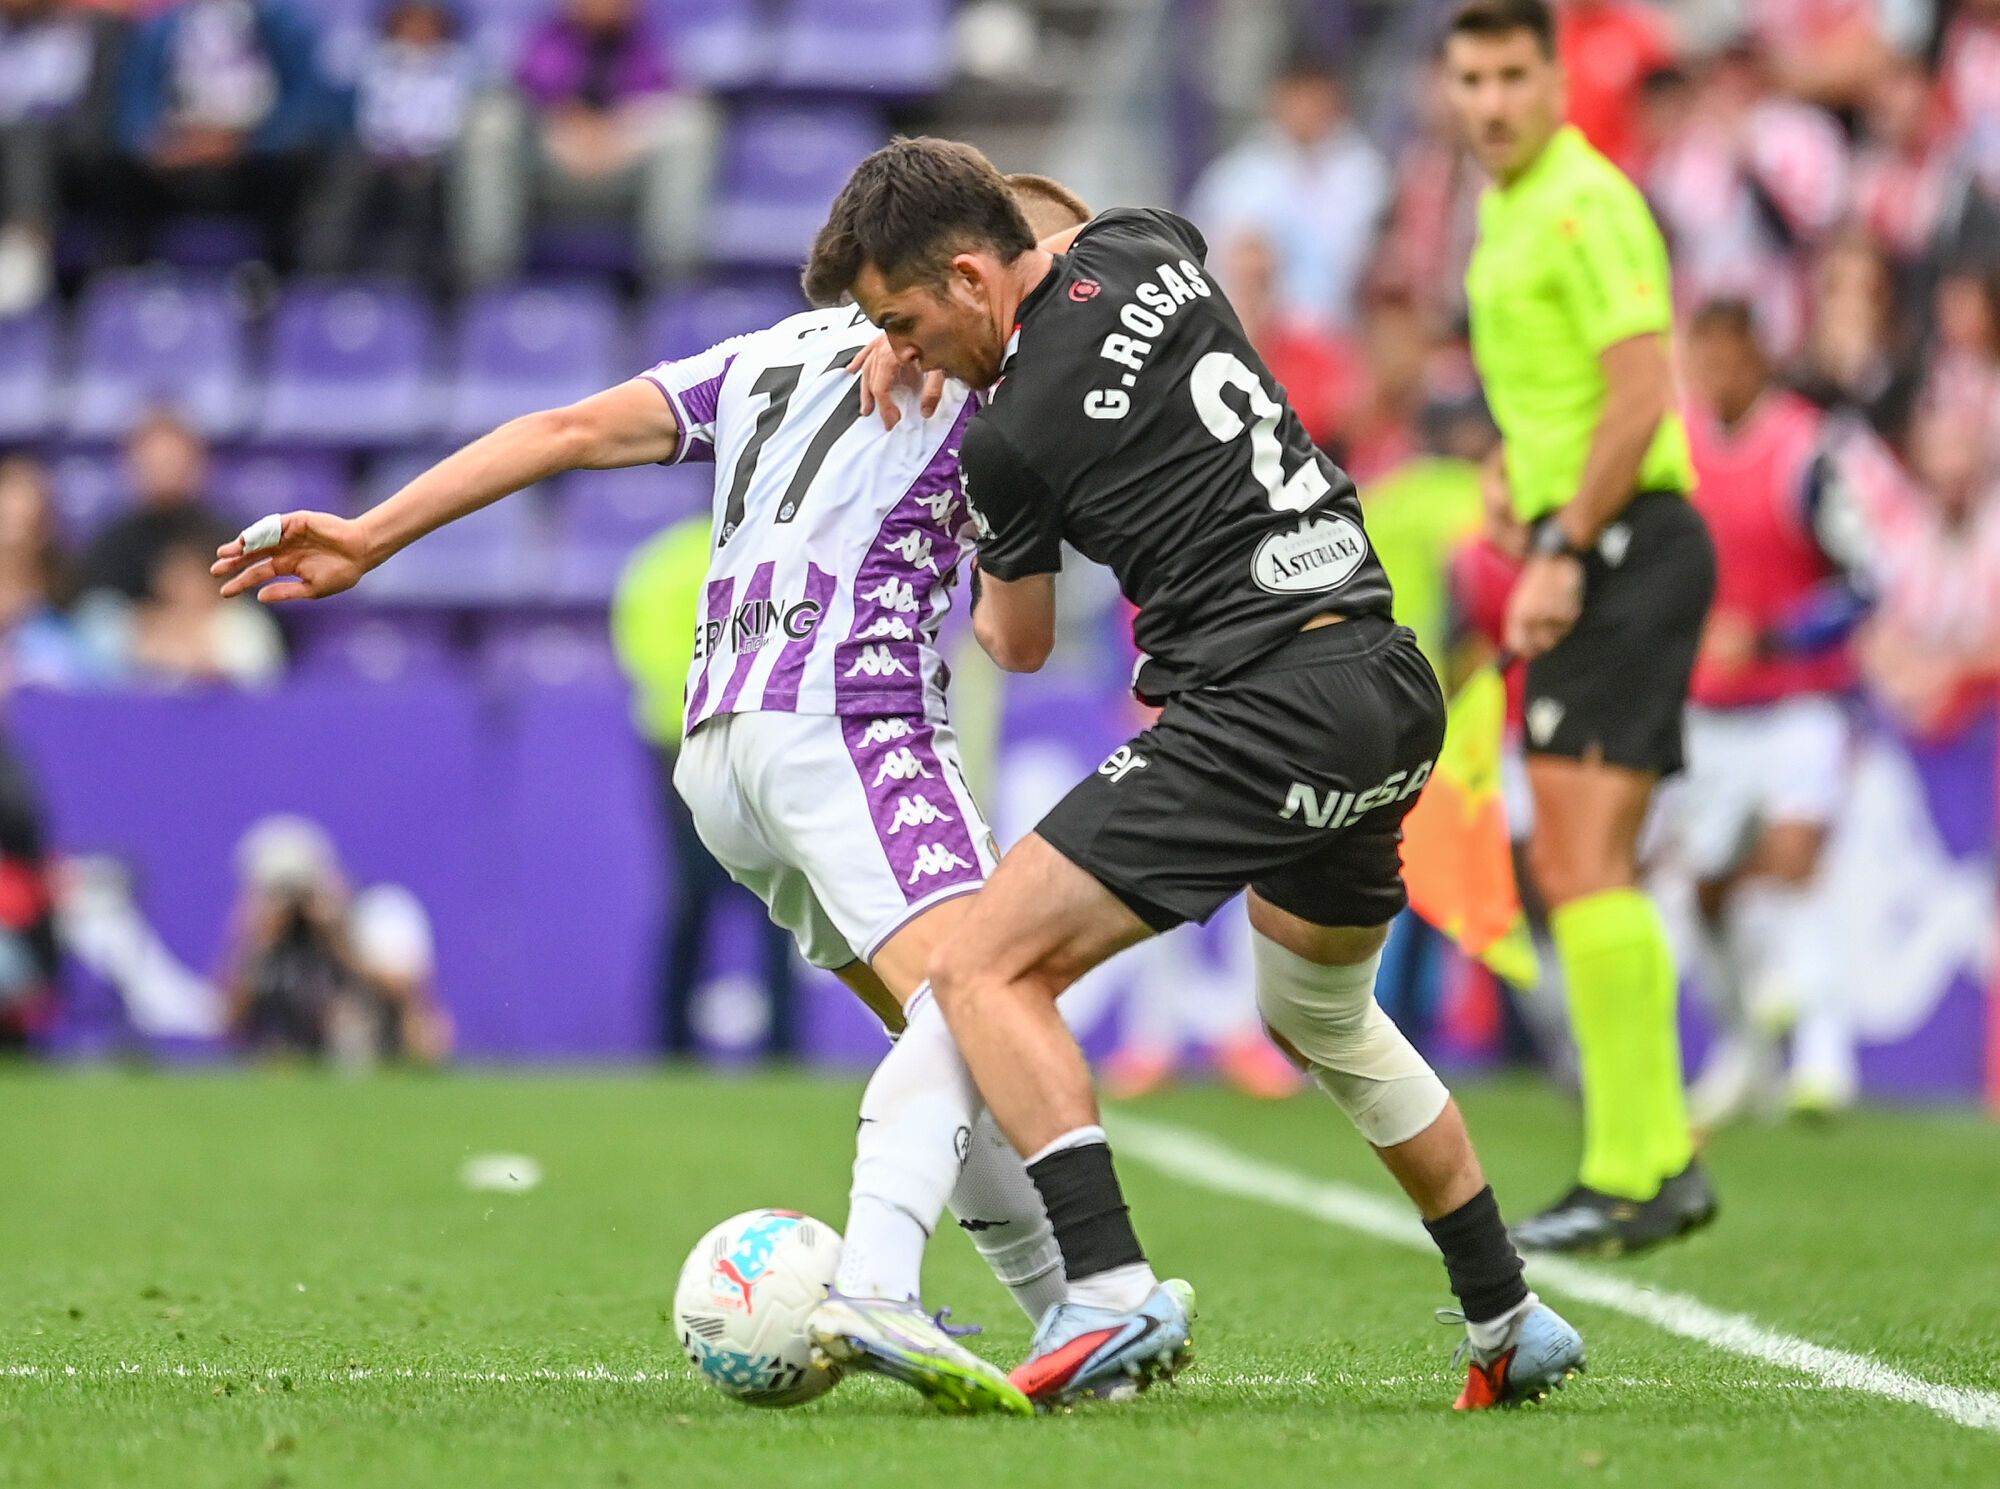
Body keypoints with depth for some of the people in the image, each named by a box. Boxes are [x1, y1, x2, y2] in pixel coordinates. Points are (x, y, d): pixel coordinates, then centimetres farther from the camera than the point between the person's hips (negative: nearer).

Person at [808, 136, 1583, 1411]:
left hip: (1264, 717, -9)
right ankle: (1510, 1321, 33)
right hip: (1396, 690, 9)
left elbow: (1020, 645, 10)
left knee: (984, 971, -6)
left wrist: (962, 587, 33)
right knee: (1322, 1019, 30)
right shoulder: (1149, 246, 8)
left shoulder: (1012, 437, -9)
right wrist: (936, 329, 26)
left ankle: (1113, 1293, -20)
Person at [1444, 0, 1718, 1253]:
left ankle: (1634, 1179, -14)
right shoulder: (1507, 209, 18)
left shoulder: (1587, 202, -13)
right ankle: (1662, 1159, 17)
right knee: (1572, 868, 11)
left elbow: (1642, 393, -20)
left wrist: (1562, 552, -20)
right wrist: (1511, 472, 17)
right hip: (1586, 551, 10)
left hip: (1628, 541, -10)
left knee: (1585, 864, -15)